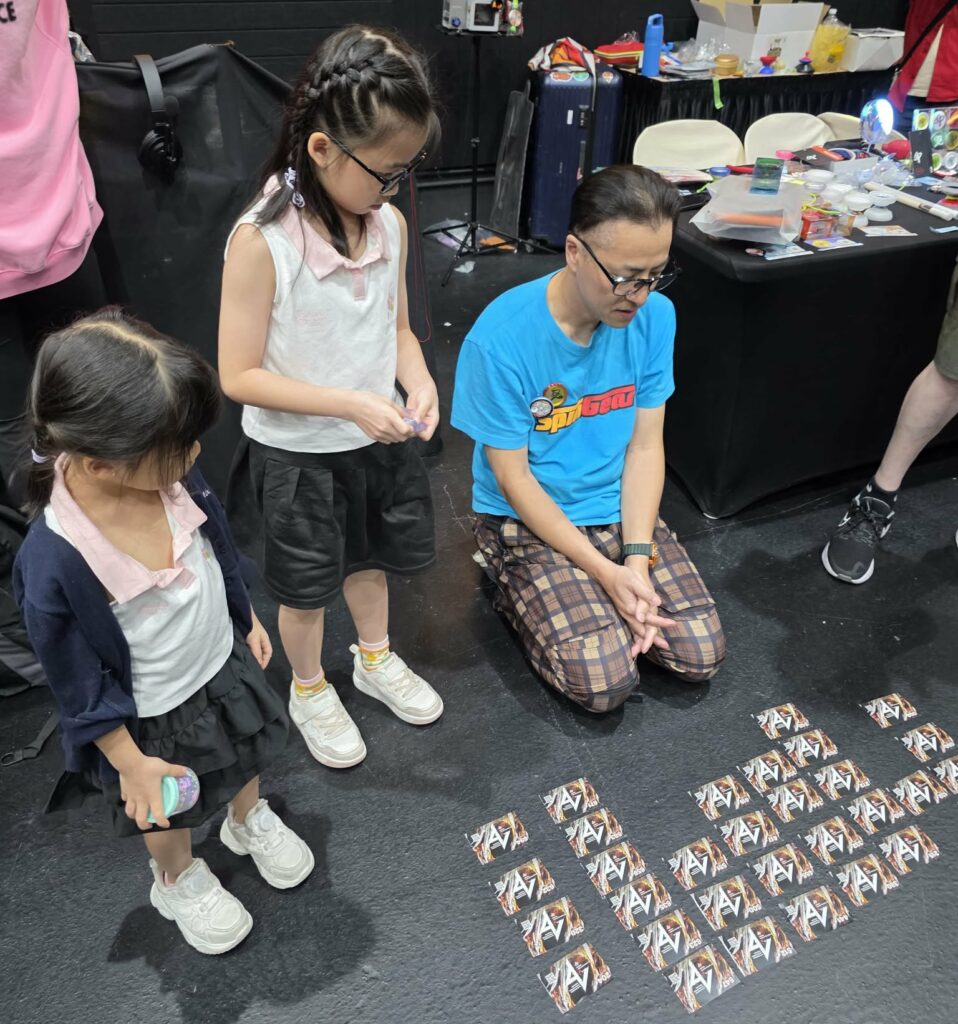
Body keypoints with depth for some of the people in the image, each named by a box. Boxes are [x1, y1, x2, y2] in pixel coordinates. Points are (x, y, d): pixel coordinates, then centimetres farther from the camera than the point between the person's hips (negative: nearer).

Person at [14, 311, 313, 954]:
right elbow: (78, 681, -22)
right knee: (167, 812, 26)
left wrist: (247, 621, 11)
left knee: (246, 758, 32)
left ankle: (250, 821, 66)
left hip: (224, 665, 5)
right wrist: (130, 762, -11)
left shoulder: (174, 476, -23)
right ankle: (179, 881, 59)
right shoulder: (53, 561, -38)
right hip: (154, 719, -4)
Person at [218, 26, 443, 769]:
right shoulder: (261, 240, -24)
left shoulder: (391, 225, -7)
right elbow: (239, 376, -21)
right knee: (308, 584, 15)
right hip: (298, 454, -5)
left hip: (380, 440, 5)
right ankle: (310, 690, 43)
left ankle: (376, 659, 52)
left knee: (369, 557, 25)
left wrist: (418, 383, -16)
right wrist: (351, 405, -28)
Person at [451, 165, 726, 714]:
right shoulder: (501, 338, -24)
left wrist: (637, 560, -15)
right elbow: (513, 477, -17)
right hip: (529, 519, -4)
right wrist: (604, 571, -19)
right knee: (605, 683, -16)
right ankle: (516, 586, 10)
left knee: (702, 654, -4)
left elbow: (646, 445, -4)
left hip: (620, 507, 5)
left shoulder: (655, 316, -10)